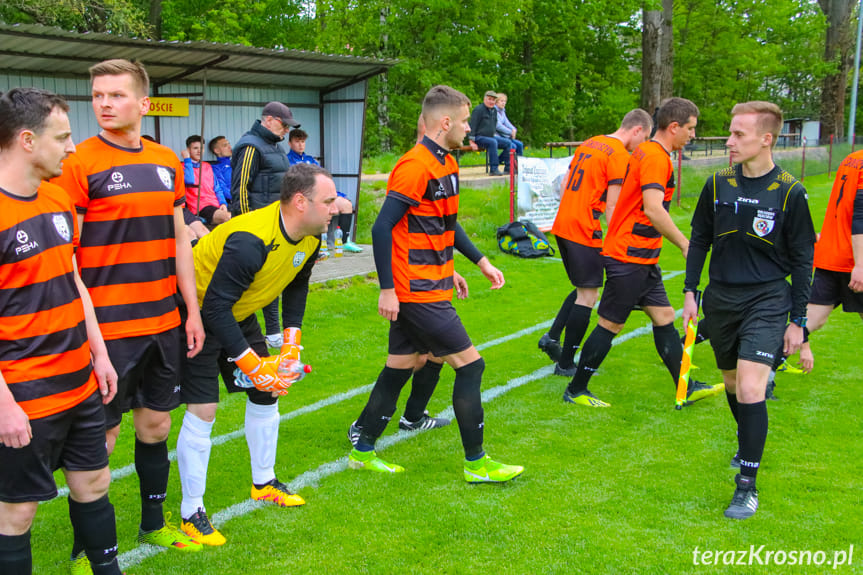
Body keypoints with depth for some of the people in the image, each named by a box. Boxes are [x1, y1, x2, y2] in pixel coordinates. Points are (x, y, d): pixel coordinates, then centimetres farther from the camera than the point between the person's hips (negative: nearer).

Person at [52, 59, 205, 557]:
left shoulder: (167, 162, 8)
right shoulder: (80, 163, -9)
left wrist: (193, 311, 12)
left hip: (163, 323, 5)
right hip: (107, 328, -5)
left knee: (156, 425, 16)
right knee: (101, 438, 3)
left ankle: (154, 523, 35)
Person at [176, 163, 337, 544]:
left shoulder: (310, 237, -8)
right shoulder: (251, 240, -36)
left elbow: (297, 287, 11)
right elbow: (215, 306, -33)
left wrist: (292, 340, 1)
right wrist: (252, 365, -30)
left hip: (237, 313, 9)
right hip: (198, 315, -9)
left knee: (267, 390, 12)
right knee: (202, 409, -13)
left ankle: (264, 483, 32)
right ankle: (191, 513, 1)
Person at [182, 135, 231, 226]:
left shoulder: (207, 166, 26)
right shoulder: (184, 167, 8)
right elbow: (189, 181, -14)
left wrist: (223, 203, 6)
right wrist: (187, 159, -4)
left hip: (216, 205, 6)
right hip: (200, 208, -6)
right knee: (227, 217, -34)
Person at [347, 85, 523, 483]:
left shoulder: (446, 163, 13)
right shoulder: (415, 167, -18)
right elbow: (382, 228, -20)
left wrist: (481, 262, 21)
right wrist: (387, 289, -21)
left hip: (425, 286, 10)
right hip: (417, 292, -10)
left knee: (400, 367, 14)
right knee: (470, 364, -5)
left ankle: (363, 451, 25)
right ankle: (476, 463, 5)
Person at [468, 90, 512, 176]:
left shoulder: (494, 110, 15)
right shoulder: (478, 109, -10)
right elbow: (473, 126, -15)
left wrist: (495, 134, 16)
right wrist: (472, 142, -19)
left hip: (490, 136, 8)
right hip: (479, 137, -8)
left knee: (508, 143, -6)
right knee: (493, 142, -36)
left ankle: (508, 168, -6)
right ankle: (493, 170, -37)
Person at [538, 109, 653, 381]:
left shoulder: (589, 144, 15)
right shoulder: (620, 155, -11)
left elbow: (564, 183, 20)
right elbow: (611, 207, -14)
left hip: (562, 225, 9)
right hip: (585, 232, -9)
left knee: (583, 289, 20)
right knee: (588, 296, 0)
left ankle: (551, 336, 14)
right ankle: (565, 364, 5)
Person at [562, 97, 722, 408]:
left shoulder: (646, 152, 14)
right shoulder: (656, 158, -18)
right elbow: (653, 209, -30)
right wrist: (685, 244, -27)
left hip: (642, 259, 10)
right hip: (629, 258, -10)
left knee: (664, 317, 12)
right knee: (610, 324, -1)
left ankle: (686, 388, 19)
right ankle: (575, 391, 10)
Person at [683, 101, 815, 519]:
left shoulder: (790, 192, -8)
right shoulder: (717, 185, 1)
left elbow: (803, 260, -2)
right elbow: (699, 240, 13)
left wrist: (798, 320, -3)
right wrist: (690, 292, 9)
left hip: (767, 301, -4)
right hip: (721, 299, 4)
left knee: (750, 389, -16)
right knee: (732, 383, 16)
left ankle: (747, 485, -5)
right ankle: (749, 445, 44)